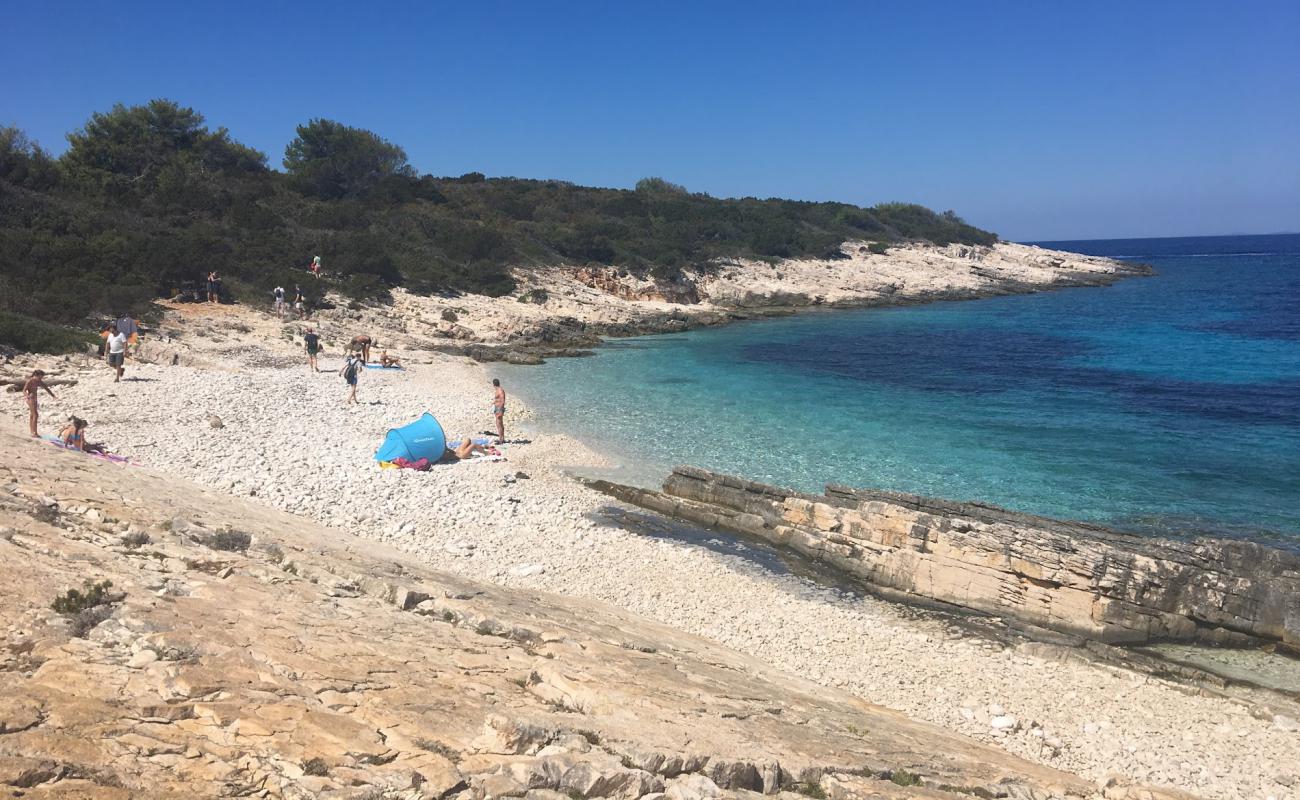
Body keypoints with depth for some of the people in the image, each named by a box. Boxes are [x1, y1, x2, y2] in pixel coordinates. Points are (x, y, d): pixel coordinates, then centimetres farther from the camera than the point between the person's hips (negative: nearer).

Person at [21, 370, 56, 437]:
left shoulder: (39, 381, 5)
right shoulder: (29, 381, -16)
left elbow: (46, 388, 14)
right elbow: (24, 391, -21)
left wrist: (53, 396, 13)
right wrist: (28, 396, -40)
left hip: (35, 399, 8)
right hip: (30, 399, -8)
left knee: (32, 415, 12)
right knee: (35, 415, -12)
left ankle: (32, 432, 16)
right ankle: (35, 433, -12)